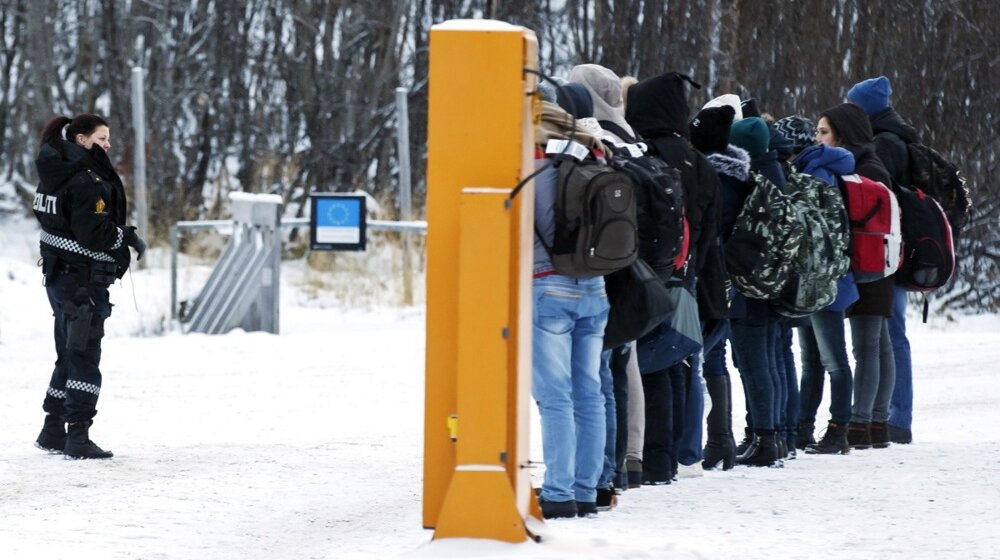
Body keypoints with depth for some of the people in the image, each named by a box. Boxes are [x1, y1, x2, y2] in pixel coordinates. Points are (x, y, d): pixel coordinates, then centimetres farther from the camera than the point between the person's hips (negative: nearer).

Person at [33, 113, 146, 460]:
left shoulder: (56, 172, 10)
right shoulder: (86, 181, -19)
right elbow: (93, 232, -24)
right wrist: (129, 239, -9)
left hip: (58, 273, 9)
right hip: (83, 280, -9)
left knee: (69, 355, 18)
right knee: (84, 357, -5)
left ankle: (53, 431, 24)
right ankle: (78, 438, -6)